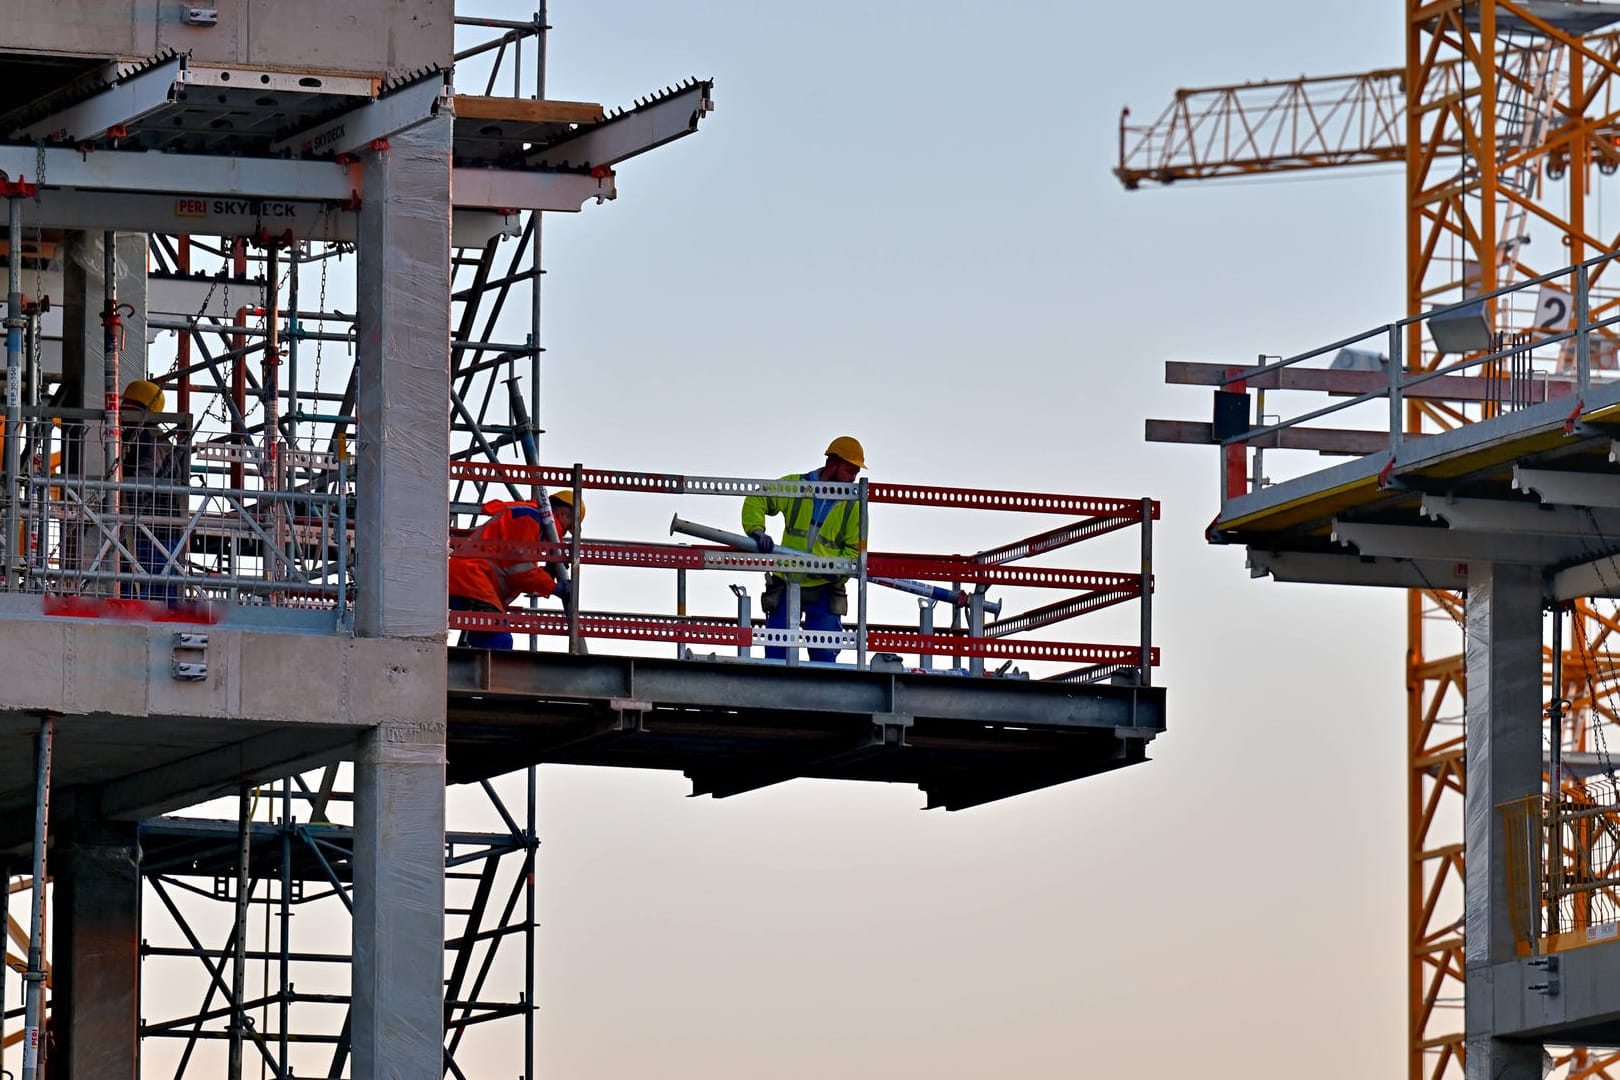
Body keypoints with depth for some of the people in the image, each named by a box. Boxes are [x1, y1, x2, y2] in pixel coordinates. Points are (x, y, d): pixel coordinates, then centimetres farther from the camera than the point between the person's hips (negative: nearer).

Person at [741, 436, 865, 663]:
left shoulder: (853, 505, 1)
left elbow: (855, 549, 3)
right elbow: (755, 502, 2)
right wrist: (757, 531, -15)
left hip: (824, 591, 0)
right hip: (786, 586, 0)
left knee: (824, 655, -3)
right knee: (776, 653, 1)